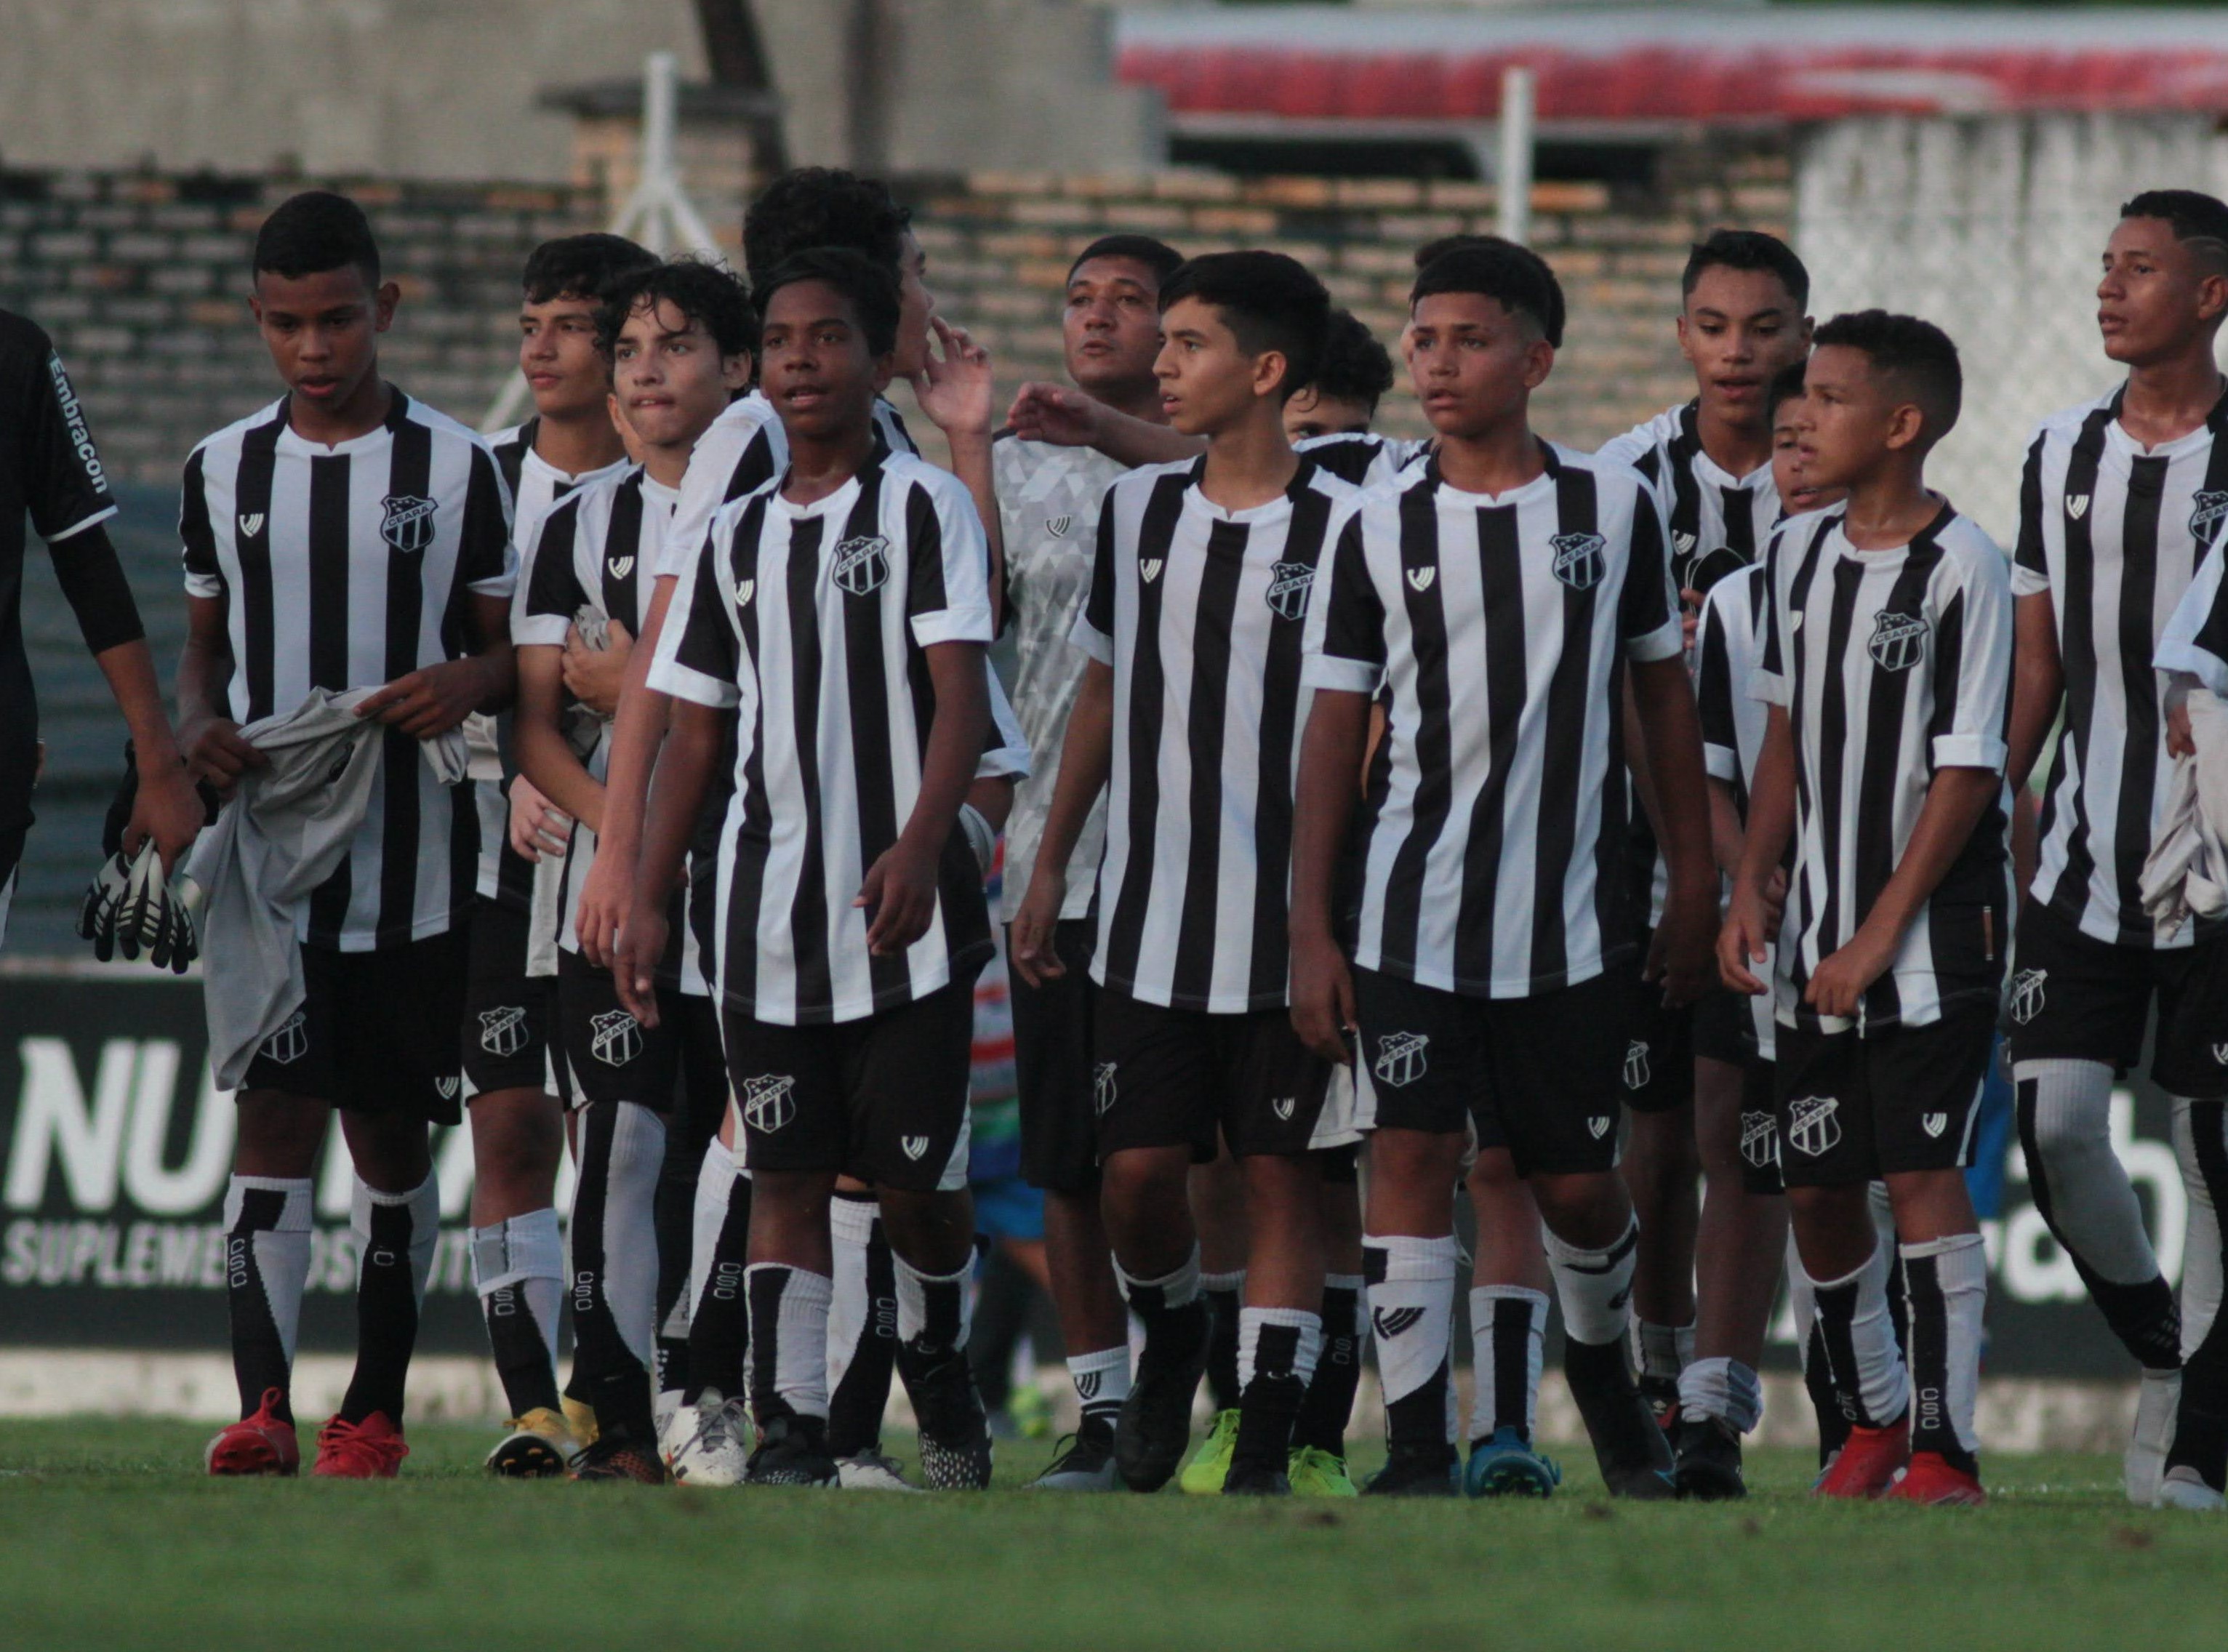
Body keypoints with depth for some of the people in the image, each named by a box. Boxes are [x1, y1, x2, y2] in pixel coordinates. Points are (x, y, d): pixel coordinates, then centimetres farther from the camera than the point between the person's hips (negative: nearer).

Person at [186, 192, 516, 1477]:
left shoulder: (458, 468, 3)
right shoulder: (225, 471, 9)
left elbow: (512, 648, 8)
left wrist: (466, 685, -15)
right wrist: (201, 727, -4)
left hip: (414, 860, -1)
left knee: (393, 1133, 5)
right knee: (277, 1115, -11)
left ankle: (375, 1410, 14)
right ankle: (262, 1407, -19)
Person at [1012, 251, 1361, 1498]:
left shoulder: (1345, 531, -6)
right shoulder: (1137, 514, 8)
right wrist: (1052, 863, 16)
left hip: (1291, 920, -4)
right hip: (1150, 915, 4)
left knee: (1285, 1172, 0)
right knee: (1139, 1168, 0)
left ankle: (1267, 1439, 3)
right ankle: (1173, 1339, 28)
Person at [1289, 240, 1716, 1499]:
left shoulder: (1614, 506, 3)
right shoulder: (1384, 530, 3)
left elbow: (1664, 691, 11)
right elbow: (1337, 732, 5)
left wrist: (1695, 884, 8)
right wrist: (1312, 928, 0)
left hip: (1568, 916, 0)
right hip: (1413, 910, 0)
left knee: (1577, 1183, 7)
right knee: (1414, 1160, -8)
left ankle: (1604, 1363, 36)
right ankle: (1420, 1450, -7)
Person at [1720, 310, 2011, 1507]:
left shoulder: (1961, 568, -13)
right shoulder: (1800, 553, 8)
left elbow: (1969, 771, -13)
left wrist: (1882, 934, -14)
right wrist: (1751, 889, 6)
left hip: (1935, 933, -7)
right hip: (1818, 936, 7)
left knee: (1924, 1179, -10)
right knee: (1817, 1186, 8)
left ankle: (1945, 1451, -6)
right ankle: (1873, 1417, 26)